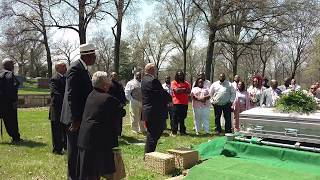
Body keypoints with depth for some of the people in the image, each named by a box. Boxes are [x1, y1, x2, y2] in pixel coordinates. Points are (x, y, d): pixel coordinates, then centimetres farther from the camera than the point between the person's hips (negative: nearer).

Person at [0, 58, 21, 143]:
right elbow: (11, 89, -20)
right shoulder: (9, 74, -13)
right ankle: (15, 138, 10)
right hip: (8, 101, -8)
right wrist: (14, 101, -18)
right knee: (11, 120, 1)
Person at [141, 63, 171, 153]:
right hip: (155, 112, -10)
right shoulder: (153, 80, -19)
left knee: (151, 134, 20)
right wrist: (170, 98, 4)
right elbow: (162, 93, -16)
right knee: (153, 135, 0)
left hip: (147, 111, 10)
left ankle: (148, 153, 27)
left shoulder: (144, 80, 12)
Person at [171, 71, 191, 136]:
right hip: (177, 103, -4)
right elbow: (176, 90, -14)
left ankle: (182, 131, 18)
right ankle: (174, 131, 1)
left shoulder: (186, 83, 14)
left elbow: (189, 91, -1)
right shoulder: (173, 82, 2)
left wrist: (180, 90, -12)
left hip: (185, 103, 4)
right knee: (175, 118, -3)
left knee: (182, 118, 10)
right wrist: (184, 89, -2)